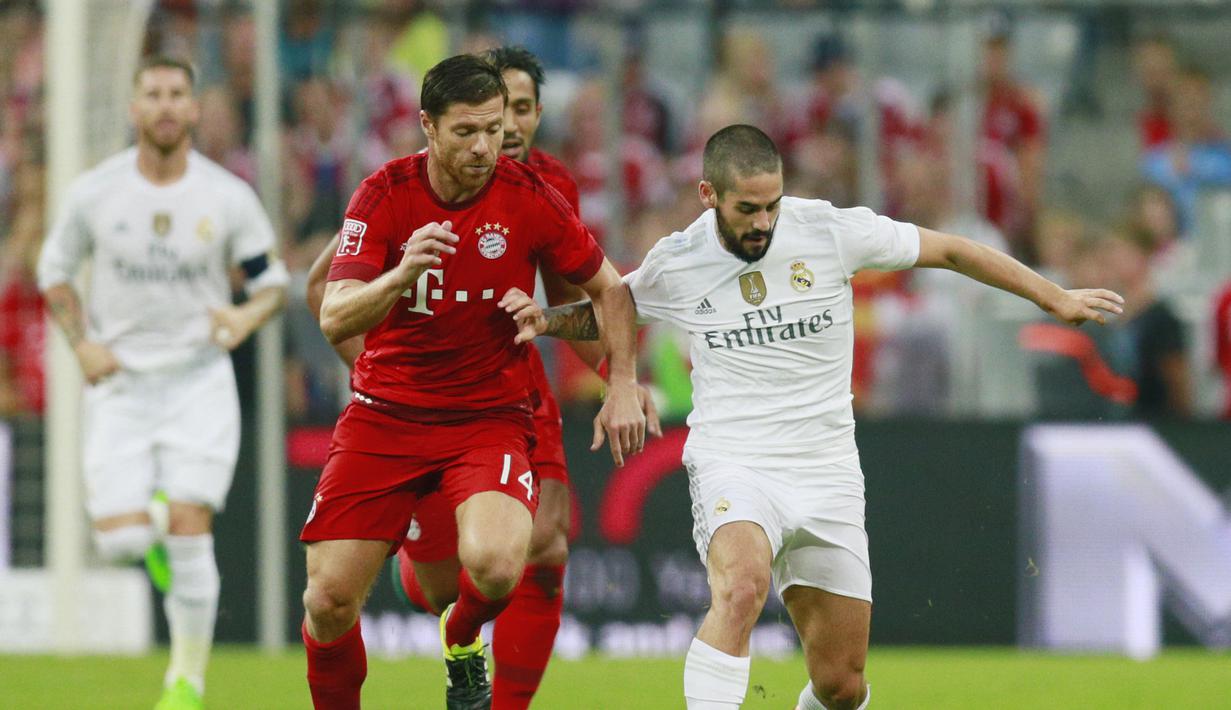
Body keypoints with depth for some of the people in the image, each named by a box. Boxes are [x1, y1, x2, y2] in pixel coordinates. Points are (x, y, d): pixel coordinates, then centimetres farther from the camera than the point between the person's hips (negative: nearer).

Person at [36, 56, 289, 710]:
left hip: (199, 381, -1)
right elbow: (54, 272, 10)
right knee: (120, 539, -10)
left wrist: (247, 318, -18)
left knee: (189, 533, -12)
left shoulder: (228, 198, -4)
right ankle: (146, 511, 28)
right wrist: (82, 344, -6)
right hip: (119, 382, 1)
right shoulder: (93, 194, -3)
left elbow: (271, 281, 5)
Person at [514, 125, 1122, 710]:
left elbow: (950, 251, 5)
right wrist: (545, 320, -1)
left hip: (826, 475, 2)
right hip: (732, 464, -2)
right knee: (742, 585, -36)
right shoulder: (675, 263, -2)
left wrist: (1057, 300, 8)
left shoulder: (831, 231, -5)